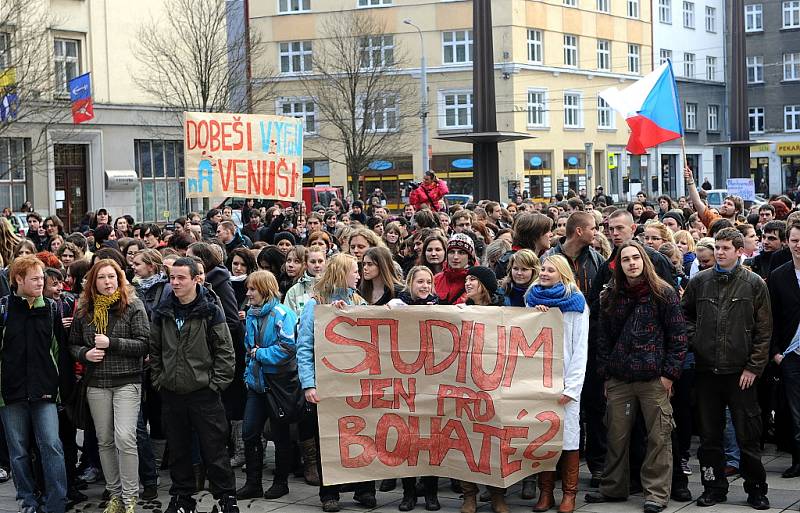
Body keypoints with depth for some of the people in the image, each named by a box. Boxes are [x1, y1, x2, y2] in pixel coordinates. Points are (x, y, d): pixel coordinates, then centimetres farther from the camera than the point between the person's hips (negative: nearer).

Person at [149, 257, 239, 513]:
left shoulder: (210, 311, -6)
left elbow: (225, 350, -6)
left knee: (214, 449, 0)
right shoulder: (163, 313, 5)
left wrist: (216, 382, -10)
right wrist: (158, 379, 6)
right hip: (171, 393, 4)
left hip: (204, 393, -4)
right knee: (178, 450, 13)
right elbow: (154, 349, 13)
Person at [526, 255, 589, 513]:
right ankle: (545, 492, 8)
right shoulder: (532, 300, 14)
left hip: (565, 380, -3)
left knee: (568, 434, -4)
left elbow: (580, 348, -2)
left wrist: (571, 387, -9)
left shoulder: (575, 303, 2)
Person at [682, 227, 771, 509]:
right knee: (709, 435, 9)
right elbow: (685, 315, 18)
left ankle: (756, 489, 14)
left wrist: (753, 367, -6)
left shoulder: (754, 284, -1)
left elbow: (764, 330, -1)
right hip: (706, 370, 3)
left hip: (741, 372, -3)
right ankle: (714, 486, 20)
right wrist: (694, 341, 2)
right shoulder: (699, 281, 6)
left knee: (748, 435, 3)